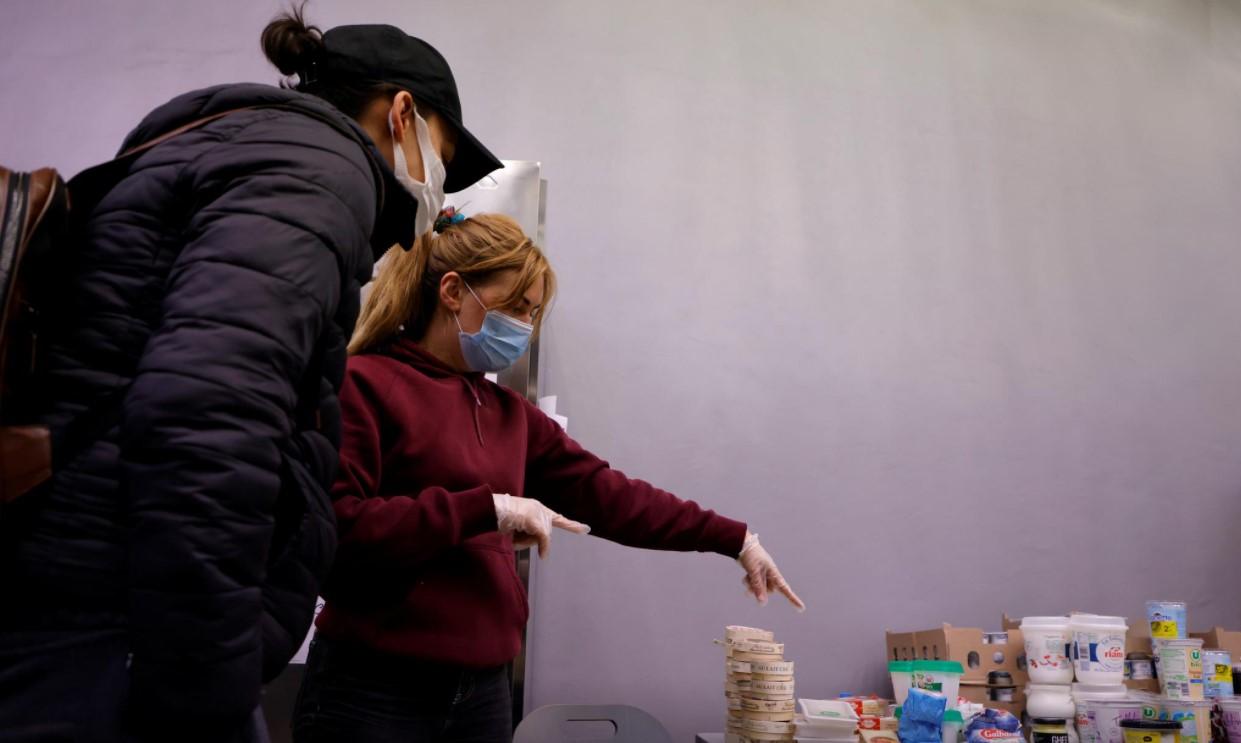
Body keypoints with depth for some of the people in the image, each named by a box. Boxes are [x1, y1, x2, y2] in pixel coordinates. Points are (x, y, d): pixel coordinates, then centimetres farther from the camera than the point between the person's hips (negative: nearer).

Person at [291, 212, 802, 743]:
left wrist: (733, 539, 7)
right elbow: (335, 529, -21)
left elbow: (606, 495, 8)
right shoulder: (365, 385, -9)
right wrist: (486, 508, -22)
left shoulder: (508, 414, 10)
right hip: (372, 689, -6)